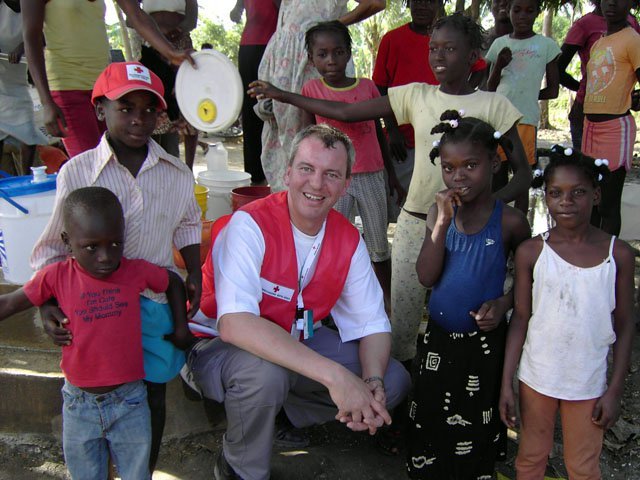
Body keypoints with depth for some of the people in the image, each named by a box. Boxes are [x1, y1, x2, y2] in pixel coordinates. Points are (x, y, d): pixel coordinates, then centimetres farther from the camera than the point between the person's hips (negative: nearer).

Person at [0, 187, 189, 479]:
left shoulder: (137, 272, -10)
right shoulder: (57, 276, -11)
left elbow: (173, 282, 9)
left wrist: (181, 326, 7)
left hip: (129, 401, 0)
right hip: (79, 403, 1)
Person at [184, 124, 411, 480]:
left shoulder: (349, 240, -8)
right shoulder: (251, 224, -26)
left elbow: (372, 324, -5)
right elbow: (233, 323, -39)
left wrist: (373, 383, -28)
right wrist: (333, 375, -45)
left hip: (299, 341, 6)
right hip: (222, 346, -5)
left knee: (395, 380, -4)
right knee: (267, 370, -38)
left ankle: (279, 414, 8)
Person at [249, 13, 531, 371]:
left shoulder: (493, 105, -2)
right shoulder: (416, 95, 4)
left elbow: (523, 172, -1)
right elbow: (345, 112, 6)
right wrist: (282, 95, 4)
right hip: (415, 220, 2)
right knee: (403, 316, 7)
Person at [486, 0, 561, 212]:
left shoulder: (546, 45, 5)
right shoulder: (499, 44, 12)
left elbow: (552, 90, 8)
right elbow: (490, 88, 13)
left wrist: (527, 95, 2)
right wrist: (499, 66, -3)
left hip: (526, 119, -3)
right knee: (497, 176, 6)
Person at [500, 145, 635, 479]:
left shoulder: (618, 254, -7)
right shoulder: (531, 252, -8)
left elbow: (625, 325, -1)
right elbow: (521, 318, -3)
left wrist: (615, 390, -2)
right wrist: (506, 383, -4)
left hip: (589, 383, 0)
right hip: (537, 378, 0)